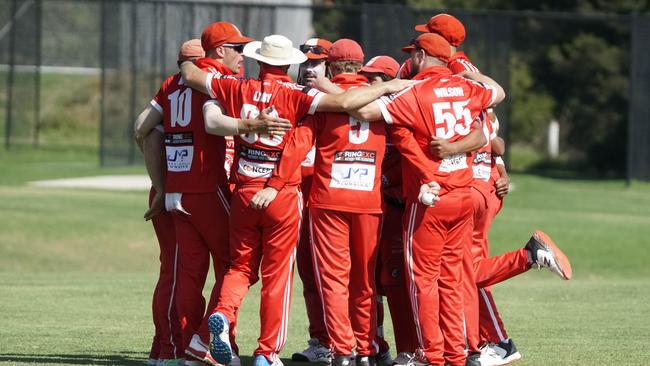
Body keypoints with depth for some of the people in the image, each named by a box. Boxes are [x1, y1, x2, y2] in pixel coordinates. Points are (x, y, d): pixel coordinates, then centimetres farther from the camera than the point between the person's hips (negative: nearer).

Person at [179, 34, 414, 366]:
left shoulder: (238, 89, 1)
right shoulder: (294, 95, -10)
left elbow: (190, 75, 10)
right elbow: (342, 102, -20)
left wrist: (188, 65, 34)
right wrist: (385, 88, -9)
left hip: (244, 192, 3)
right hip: (283, 195, -3)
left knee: (242, 266, 17)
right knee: (277, 274, 6)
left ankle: (223, 313, -12)